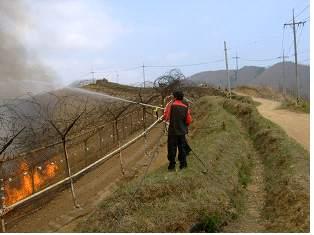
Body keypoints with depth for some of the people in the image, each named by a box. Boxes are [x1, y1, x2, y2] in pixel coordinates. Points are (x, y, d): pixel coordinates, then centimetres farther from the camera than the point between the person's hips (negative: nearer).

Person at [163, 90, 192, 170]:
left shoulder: (171, 104, -8)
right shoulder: (185, 106, 1)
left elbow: (165, 117, -6)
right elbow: (189, 120, 3)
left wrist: (169, 120, 15)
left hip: (173, 130, -3)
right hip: (182, 131, 3)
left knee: (172, 148, 5)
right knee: (182, 147, 14)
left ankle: (172, 165, 8)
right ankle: (183, 164, 20)